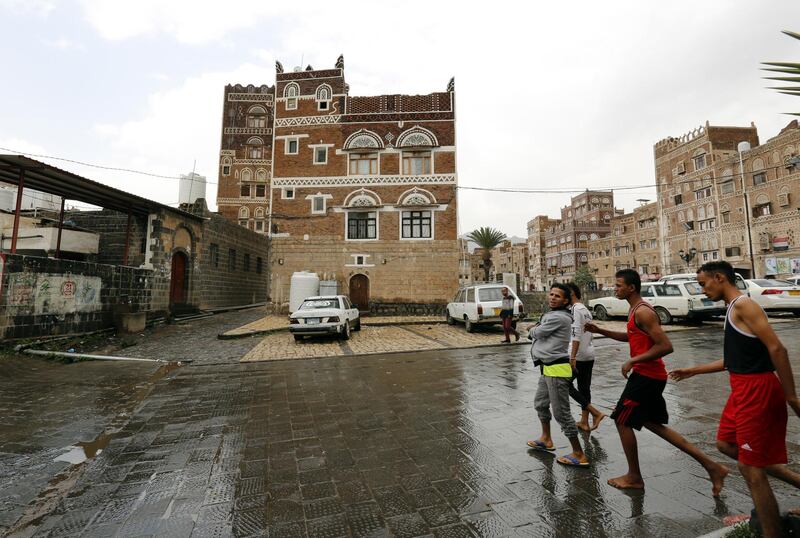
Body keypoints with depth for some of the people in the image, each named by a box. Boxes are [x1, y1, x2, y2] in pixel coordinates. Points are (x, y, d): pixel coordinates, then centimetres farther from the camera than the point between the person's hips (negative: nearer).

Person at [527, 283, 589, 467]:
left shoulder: (558, 317, -19)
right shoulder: (552, 314, 13)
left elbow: (536, 333, -13)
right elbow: (538, 334, 15)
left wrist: (532, 330, 7)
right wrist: (536, 331, -5)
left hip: (557, 370, -11)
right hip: (548, 368, 11)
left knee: (561, 413, -2)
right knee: (540, 403, 24)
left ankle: (579, 455, 12)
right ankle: (546, 440, 41)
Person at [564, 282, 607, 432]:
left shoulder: (575, 309, -15)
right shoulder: (586, 310, 13)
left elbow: (576, 334, -22)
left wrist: (573, 356, -23)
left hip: (579, 355, -9)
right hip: (590, 355, 9)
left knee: (567, 384, 2)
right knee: (584, 387, 13)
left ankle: (596, 413, -1)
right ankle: (584, 422, 20)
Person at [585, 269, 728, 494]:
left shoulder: (642, 312, -20)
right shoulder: (636, 309, 11)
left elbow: (666, 346, -24)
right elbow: (632, 337, 25)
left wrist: (633, 361, -20)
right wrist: (600, 331, 15)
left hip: (646, 376, -10)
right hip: (650, 375, 10)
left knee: (622, 422, 3)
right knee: (653, 424, 20)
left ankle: (634, 477, 19)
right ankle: (710, 465, 24)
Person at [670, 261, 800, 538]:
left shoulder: (743, 304, -15)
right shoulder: (733, 308, 14)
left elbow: (776, 348, -21)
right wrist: (694, 370, 24)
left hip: (757, 389, -10)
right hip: (743, 389, 10)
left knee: (751, 468, 0)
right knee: (726, 444, 21)